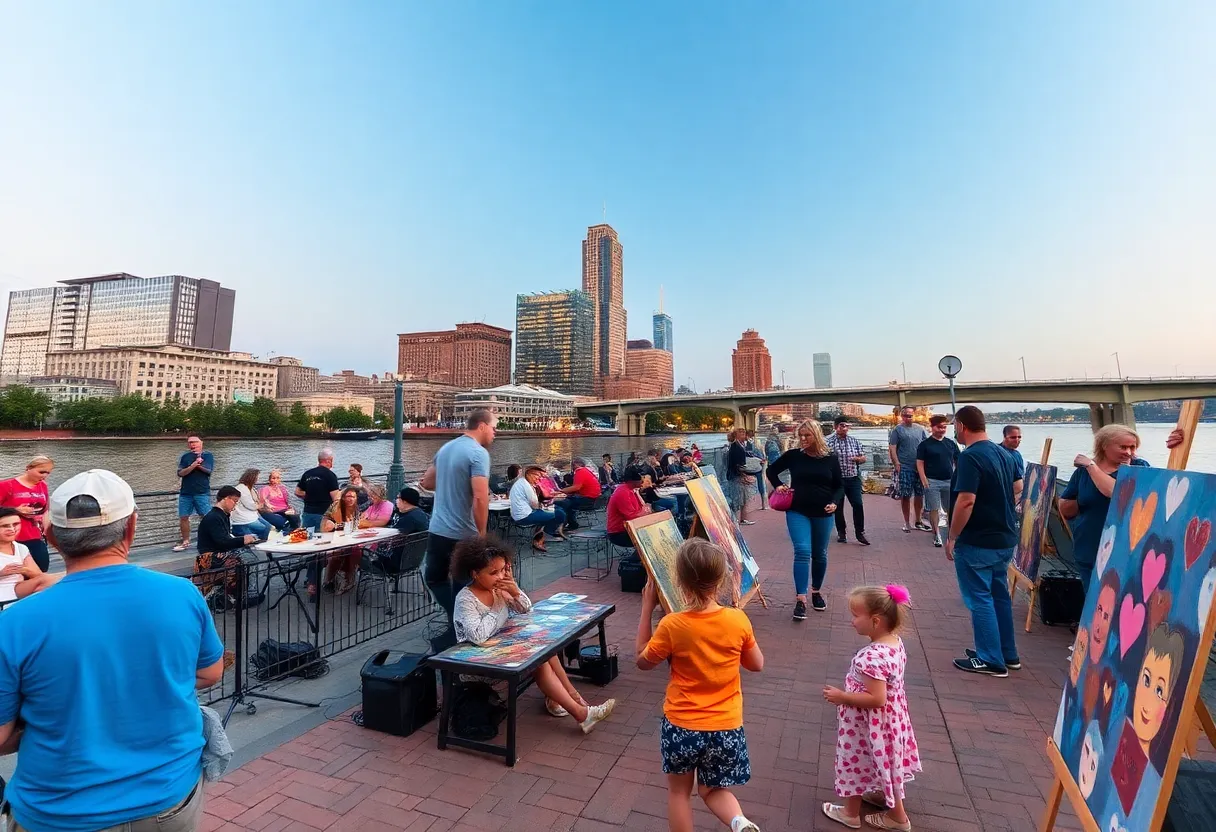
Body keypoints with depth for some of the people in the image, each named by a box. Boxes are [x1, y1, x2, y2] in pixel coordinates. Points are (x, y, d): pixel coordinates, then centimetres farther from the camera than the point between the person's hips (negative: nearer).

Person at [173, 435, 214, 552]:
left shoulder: (207, 455, 1)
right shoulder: (185, 457, 9)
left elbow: (208, 470, -11)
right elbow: (181, 473, -3)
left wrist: (196, 464, -8)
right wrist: (194, 465, -16)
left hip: (202, 492, -3)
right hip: (185, 492, 4)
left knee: (205, 517, -5)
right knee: (183, 517, 6)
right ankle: (185, 542, 20)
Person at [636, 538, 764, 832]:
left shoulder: (672, 626, -21)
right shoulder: (738, 620, -14)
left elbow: (643, 661, -3)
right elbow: (757, 665, 3)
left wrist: (647, 608, -4)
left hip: (681, 726, -2)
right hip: (726, 727, 2)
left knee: (679, 791, 23)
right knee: (713, 790, 24)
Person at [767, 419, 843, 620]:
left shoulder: (831, 459, 0)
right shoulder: (793, 455, -3)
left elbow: (839, 485, 11)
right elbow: (771, 470, 11)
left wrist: (833, 502, -4)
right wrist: (778, 485, -4)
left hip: (823, 514, 2)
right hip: (797, 512, -2)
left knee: (820, 555, 14)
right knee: (802, 552, -14)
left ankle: (816, 592, 34)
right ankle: (800, 599, -12)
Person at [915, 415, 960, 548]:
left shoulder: (951, 443, 9)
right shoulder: (924, 444, -3)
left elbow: (958, 461, 13)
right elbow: (920, 463, -5)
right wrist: (924, 480, -13)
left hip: (949, 481, 4)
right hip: (932, 482, -4)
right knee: (934, 509, 1)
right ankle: (937, 535, 9)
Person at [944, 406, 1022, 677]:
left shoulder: (970, 457, -21)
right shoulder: (1004, 454, 7)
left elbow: (966, 501, -26)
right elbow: (1018, 489, 18)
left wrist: (952, 538, -17)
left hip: (977, 542, -9)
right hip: (1004, 538, 9)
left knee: (980, 599, 2)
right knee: (999, 595, 19)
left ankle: (991, 660, 11)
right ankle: (1008, 654, 30)